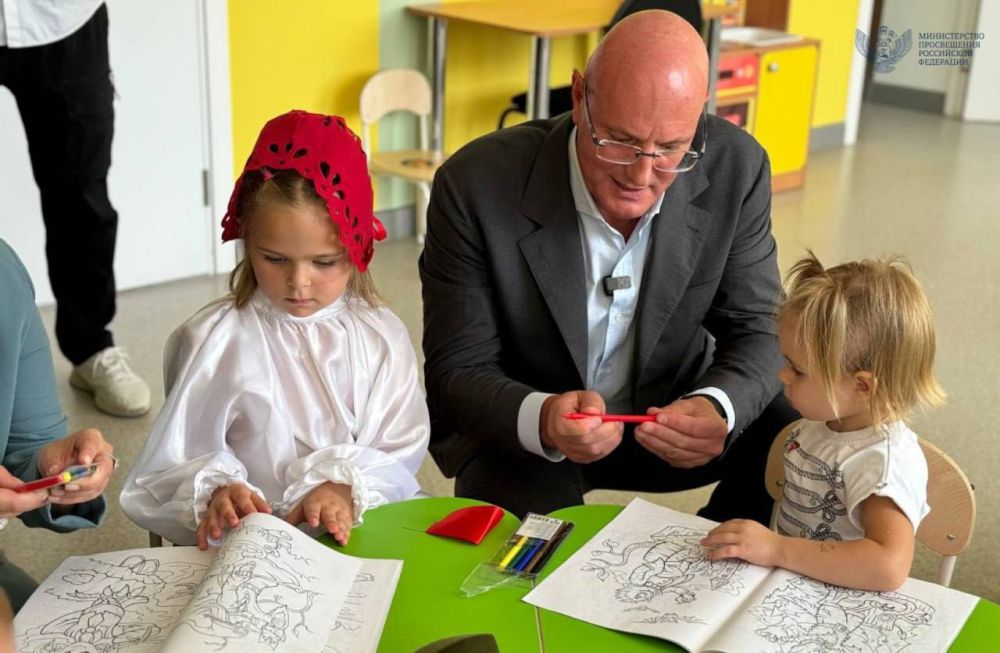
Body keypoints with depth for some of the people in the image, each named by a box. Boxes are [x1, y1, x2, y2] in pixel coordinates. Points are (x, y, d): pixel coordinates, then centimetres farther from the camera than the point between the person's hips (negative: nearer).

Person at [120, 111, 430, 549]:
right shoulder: (214, 341, -2)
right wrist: (214, 493, -22)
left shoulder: (381, 337, 6)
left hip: (363, 529, 1)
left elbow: (400, 454, 4)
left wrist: (348, 488, -16)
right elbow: (171, 466, -1)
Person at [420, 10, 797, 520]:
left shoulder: (735, 168, -16)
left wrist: (716, 409, -33)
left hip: (667, 414, 4)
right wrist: (541, 420, -41)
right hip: (517, 430, -3)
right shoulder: (475, 186, -24)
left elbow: (756, 330, -8)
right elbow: (457, 373, -18)